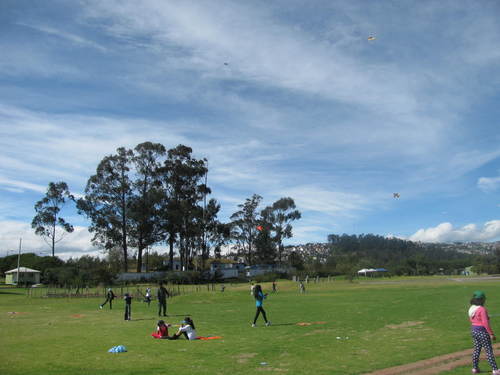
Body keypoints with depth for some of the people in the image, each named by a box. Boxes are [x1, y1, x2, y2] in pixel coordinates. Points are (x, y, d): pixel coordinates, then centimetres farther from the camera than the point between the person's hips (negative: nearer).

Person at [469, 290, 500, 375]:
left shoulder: (471, 308, 4)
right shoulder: (482, 309, -20)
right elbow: (485, 323, -22)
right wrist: (491, 334, -17)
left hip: (473, 330, 8)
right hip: (482, 331, -8)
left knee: (477, 349, 16)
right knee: (489, 350, 1)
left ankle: (475, 368, 22)